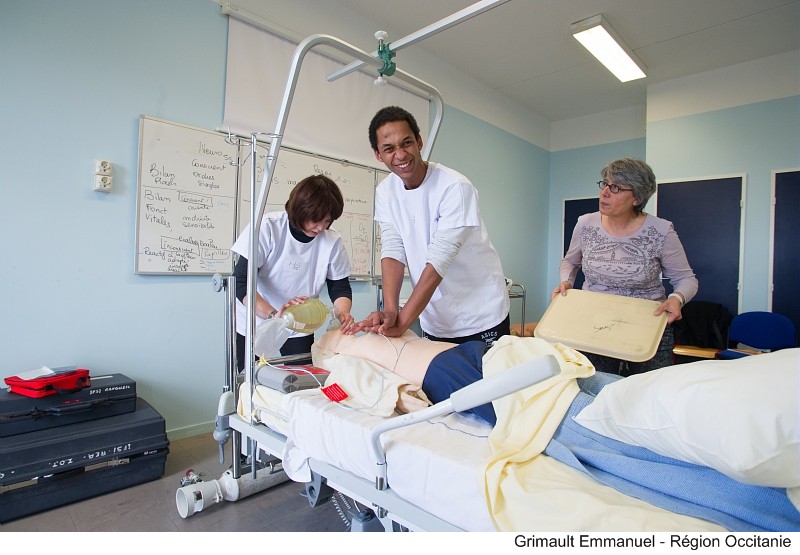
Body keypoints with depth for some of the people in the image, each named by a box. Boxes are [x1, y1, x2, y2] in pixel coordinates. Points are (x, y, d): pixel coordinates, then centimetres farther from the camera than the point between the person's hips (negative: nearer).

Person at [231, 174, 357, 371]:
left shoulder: (332, 241, -12)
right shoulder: (268, 227, -20)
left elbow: (340, 288, -5)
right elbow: (240, 281, -23)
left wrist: (343, 314, -26)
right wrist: (272, 315, -38)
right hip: (255, 323, -2)